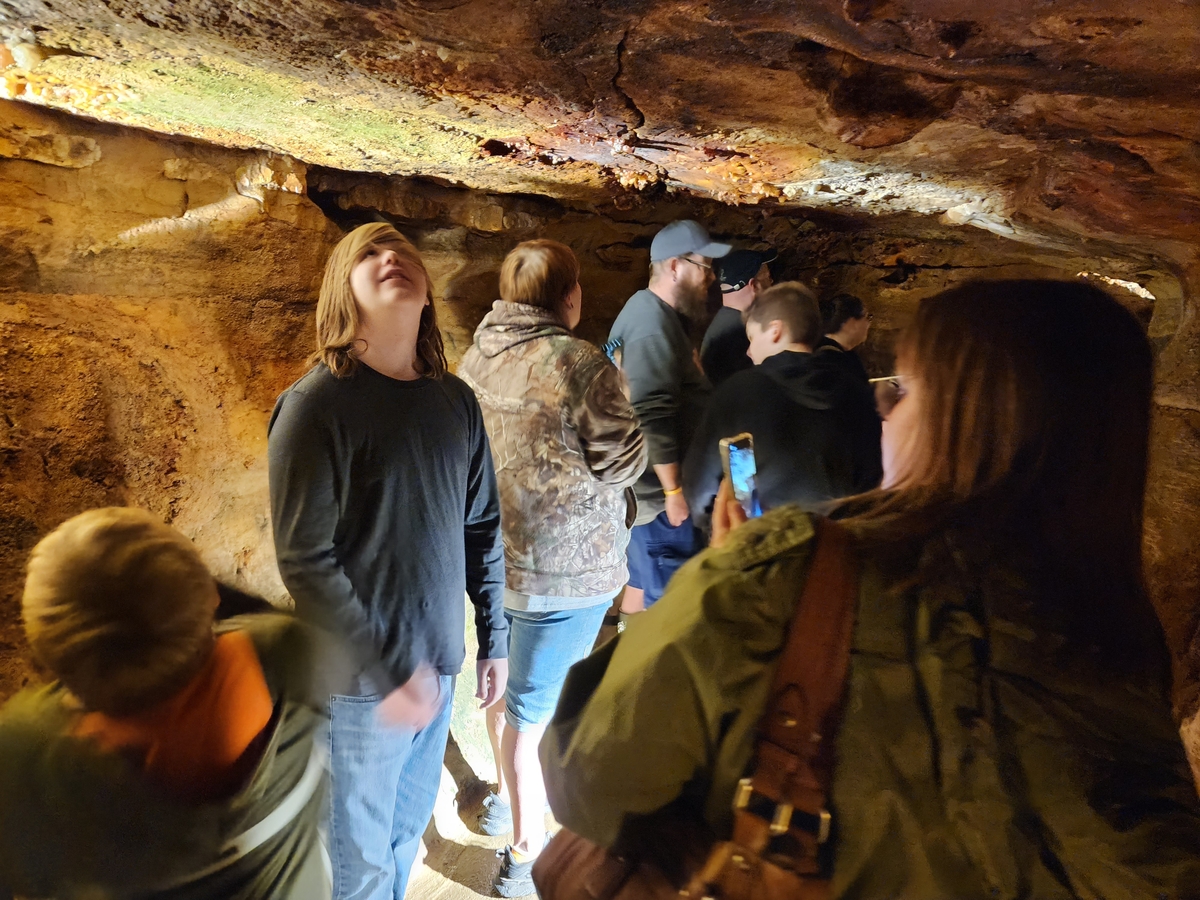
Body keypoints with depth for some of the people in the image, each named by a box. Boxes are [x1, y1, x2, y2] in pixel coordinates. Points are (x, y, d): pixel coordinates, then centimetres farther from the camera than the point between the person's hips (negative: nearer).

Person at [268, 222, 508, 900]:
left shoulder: (456, 401, 2)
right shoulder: (317, 404, -14)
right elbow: (305, 561, -16)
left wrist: (495, 639, 10)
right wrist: (386, 671, -17)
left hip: (438, 663, 5)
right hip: (361, 683, -5)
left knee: (409, 831, 24)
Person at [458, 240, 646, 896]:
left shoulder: (475, 359, 1)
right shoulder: (579, 362, -20)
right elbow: (623, 463, -15)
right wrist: (619, 395, 1)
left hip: (495, 553, 7)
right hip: (566, 566, -7)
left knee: (507, 684, 25)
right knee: (537, 705, 6)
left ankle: (507, 798, 46)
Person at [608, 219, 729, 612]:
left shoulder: (654, 313, 16)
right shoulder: (654, 325, -18)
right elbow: (652, 416, -26)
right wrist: (674, 491, -23)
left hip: (650, 488, 11)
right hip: (657, 490, -11)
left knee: (644, 582, 20)